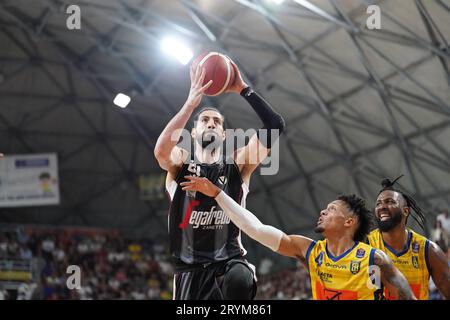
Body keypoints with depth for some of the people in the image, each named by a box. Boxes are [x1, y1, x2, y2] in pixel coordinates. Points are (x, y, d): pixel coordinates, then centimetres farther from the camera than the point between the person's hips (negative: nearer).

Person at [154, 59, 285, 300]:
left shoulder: (238, 163, 8)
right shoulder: (180, 163, 7)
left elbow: (275, 126, -5)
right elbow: (161, 150, -20)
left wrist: (243, 89, -7)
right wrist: (192, 102, -24)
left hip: (230, 261, -1)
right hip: (191, 270, 1)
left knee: (239, 280, -38)